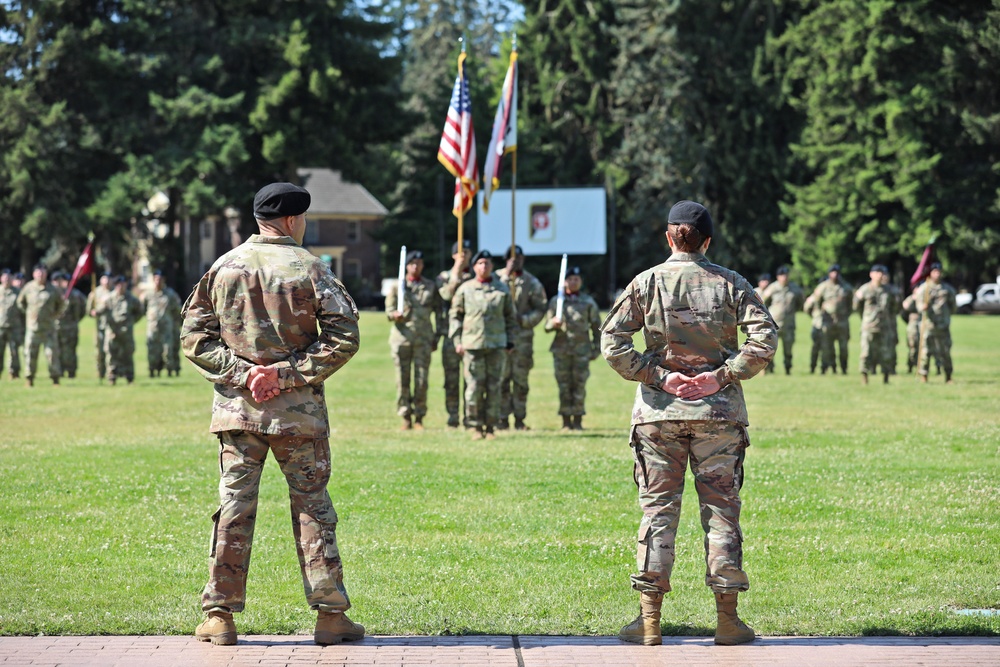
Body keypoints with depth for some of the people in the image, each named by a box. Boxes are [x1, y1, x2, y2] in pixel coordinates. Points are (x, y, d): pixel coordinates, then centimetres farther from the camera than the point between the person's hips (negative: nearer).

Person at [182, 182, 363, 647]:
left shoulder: (223, 267, 5)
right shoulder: (309, 269, -4)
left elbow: (194, 335, 3)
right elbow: (343, 336, -9)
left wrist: (237, 372, -3)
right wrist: (289, 373, -8)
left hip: (236, 406, 2)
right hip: (298, 409, -2)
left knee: (234, 506, 4)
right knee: (312, 505, 5)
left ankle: (219, 615, 3)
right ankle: (330, 614, 4)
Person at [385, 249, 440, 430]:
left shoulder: (431, 286, 10)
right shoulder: (397, 286, 8)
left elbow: (438, 312, 13)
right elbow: (389, 310, 7)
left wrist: (436, 337, 8)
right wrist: (394, 314, -17)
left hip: (423, 338, 0)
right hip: (402, 337, 0)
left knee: (422, 379, -4)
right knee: (402, 379, -1)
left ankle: (419, 418, 4)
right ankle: (405, 417, 5)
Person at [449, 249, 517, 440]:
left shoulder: (502, 290, 9)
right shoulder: (464, 289, 6)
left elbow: (510, 317, 14)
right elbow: (455, 316, 8)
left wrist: (510, 341, 8)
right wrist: (457, 341, 0)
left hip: (497, 345, 1)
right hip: (472, 344, -1)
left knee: (494, 387, 1)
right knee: (474, 386, -5)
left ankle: (491, 426, 7)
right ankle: (475, 426, 3)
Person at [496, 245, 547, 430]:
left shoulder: (532, 282, 7)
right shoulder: (497, 277, 4)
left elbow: (540, 309, 5)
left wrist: (524, 320, -11)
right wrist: (507, 276, -14)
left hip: (523, 336, 1)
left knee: (521, 380, 2)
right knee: (502, 378, -2)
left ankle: (520, 418, 6)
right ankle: (503, 418, 3)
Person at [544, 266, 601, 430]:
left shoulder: (588, 302, 9)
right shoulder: (556, 302, 11)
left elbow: (596, 327, 10)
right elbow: (547, 326, 11)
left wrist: (596, 349, 4)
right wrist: (554, 323, -12)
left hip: (581, 349, -1)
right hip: (561, 349, 1)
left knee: (579, 385, -3)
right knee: (564, 385, 0)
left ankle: (578, 421, 1)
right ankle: (566, 421, 4)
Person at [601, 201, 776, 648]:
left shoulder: (646, 283, 0)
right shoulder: (729, 283, 1)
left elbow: (612, 342, -7)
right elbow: (765, 336, -8)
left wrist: (658, 376, -6)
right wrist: (724, 376, -7)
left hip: (660, 411, 0)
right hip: (719, 411, 0)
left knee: (657, 508, 4)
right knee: (721, 508, 6)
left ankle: (649, 620, 2)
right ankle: (727, 619, 7)